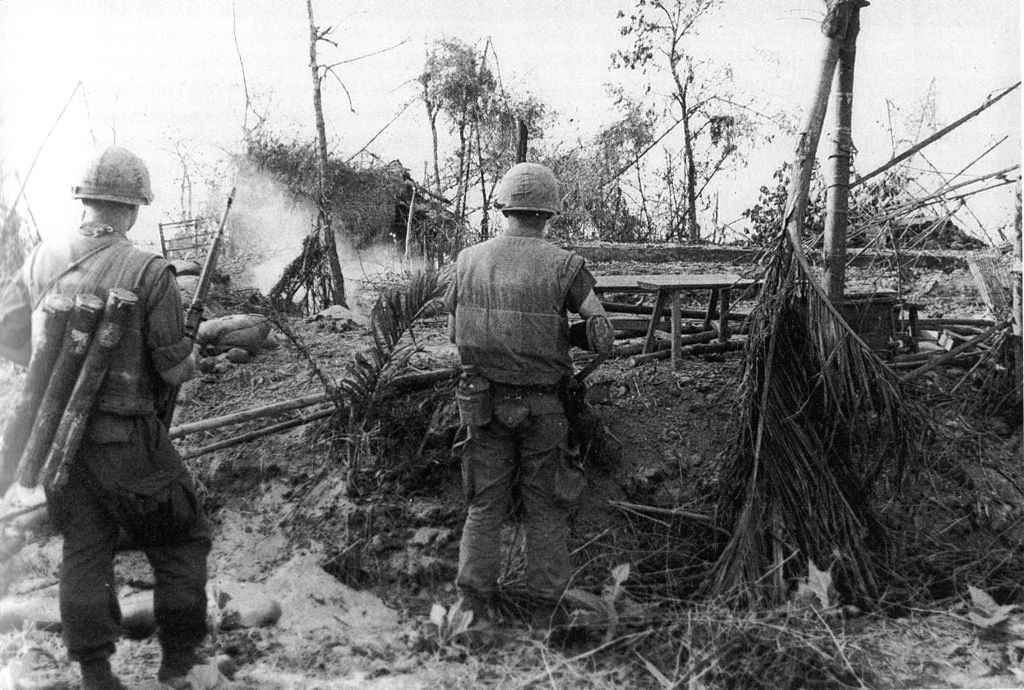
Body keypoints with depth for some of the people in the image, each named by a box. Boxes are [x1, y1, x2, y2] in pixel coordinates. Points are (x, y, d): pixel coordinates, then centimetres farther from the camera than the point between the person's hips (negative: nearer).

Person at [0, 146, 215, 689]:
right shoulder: (148, 273, -16)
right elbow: (174, 366, -14)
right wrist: (190, 365, 9)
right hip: (126, 437, -5)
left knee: (84, 549, 17)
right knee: (180, 543, 13)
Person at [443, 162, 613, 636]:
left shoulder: (469, 261, -2)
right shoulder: (563, 265, -10)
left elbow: (453, 332, 9)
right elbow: (603, 339, -8)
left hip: (484, 403, 2)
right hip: (543, 408, -2)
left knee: (484, 506, 13)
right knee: (545, 511, 11)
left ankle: (473, 609, 9)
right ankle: (544, 616, 17)